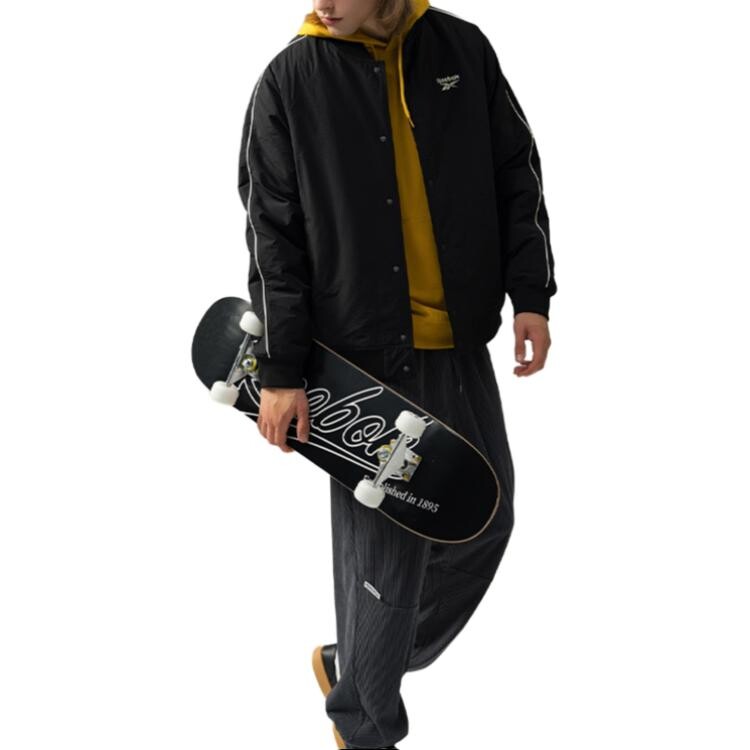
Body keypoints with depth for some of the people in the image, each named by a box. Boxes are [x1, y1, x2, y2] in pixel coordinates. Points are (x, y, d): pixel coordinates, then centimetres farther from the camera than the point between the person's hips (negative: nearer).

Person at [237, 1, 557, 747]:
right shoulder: (289, 83, -6)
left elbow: (517, 177, 10)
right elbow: (274, 237, -5)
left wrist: (530, 294, 2)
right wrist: (280, 372, -6)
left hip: (461, 348, 4)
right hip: (363, 358, -4)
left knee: (484, 522, 11)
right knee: (383, 549, -2)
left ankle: (357, 661, 33)